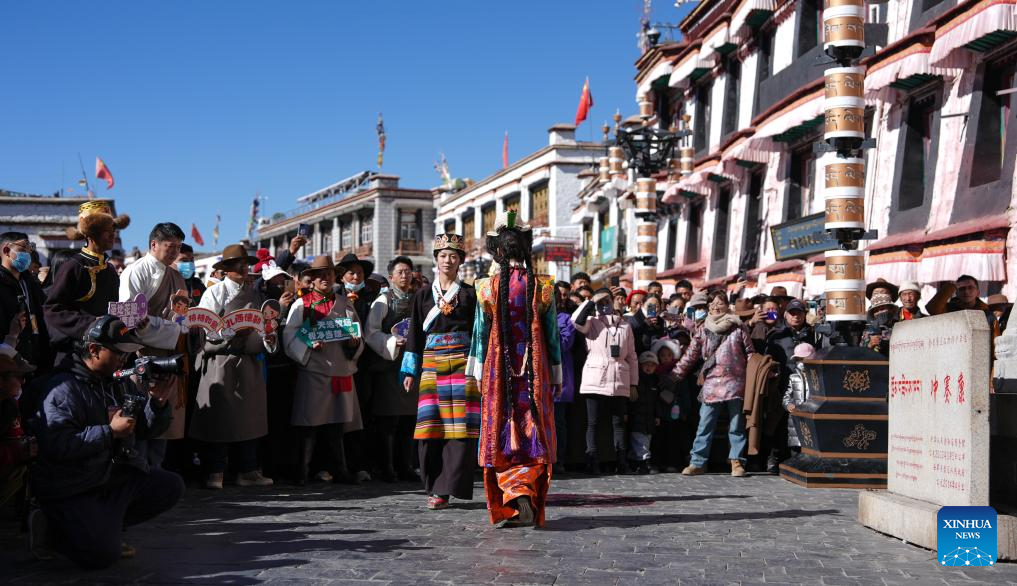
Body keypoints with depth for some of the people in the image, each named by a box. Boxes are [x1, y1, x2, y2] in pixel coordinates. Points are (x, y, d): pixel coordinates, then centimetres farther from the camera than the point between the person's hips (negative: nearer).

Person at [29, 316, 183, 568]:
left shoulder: (121, 382, 12)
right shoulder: (64, 388, -15)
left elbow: (146, 431, 14)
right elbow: (55, 445, -27)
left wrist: (158, 404, -6)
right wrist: (109, 432, -27)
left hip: (116, 475, 8)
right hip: (71, 489, -8)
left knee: (171, 486, -1)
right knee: (103, 554, -21)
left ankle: (105, 525, 6)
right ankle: (51, 528, 6)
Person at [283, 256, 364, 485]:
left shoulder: (344, 303, 15)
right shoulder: (301, 304, 3)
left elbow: (358, 334, 18)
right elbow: (289, 337, -4)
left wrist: (354, 343, -4)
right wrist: (309, 345, -20)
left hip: (342, 371, 4)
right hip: (313, 371, -4)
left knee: (337, 424, 9)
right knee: (310, 423, -3)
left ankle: (340, 470, 17)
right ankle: (303, 471, 5)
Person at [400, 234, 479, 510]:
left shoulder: (470, 294, 8)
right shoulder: (423, 296, 13)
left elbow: (479, 332, 6)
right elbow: (415, 335, 12)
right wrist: (410, 372, 6)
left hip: (462, 364, -2)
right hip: (431, 365, 2)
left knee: (459, 425, -8)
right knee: (431, 425, -3)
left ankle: (444, 489, -7)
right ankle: (435, 487, 7)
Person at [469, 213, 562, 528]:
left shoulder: (488, 287, -4)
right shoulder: (542, 286, -1)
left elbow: (481, 332, 0)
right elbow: (552, 333, 3)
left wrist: (479, 374, 8)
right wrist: (557, 375, 10)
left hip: (499, 371, -1)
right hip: (535, 372, 1)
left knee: (501, 433, 6)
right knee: (534, 432, 6)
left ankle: (512, 494, -9)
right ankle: (530, 498, -2)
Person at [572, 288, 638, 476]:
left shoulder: (625, 326, 16)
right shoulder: (591, 322, 9)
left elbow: (632, 356, 16)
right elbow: (576, 320, -15)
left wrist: (634, 383, 10)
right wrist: (591, 301, -7)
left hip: (620, 382, 2)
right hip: (595, 381, -2)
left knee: (619, 423, 3)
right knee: (593, 423, -2)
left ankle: (622, 464, 4)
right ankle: (592, 464, -1)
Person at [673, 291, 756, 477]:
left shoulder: (738, 327, 6)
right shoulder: (703, 330, 12)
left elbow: (750, 353, 6)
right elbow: (690, 356, 12)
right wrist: (675, 375, 8)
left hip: (735, 383, -2)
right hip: (711, 383, 2)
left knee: (737, 426, 3)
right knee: (705, 425, -1)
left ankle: (736, 462, 10)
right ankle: (698, 462, 2)